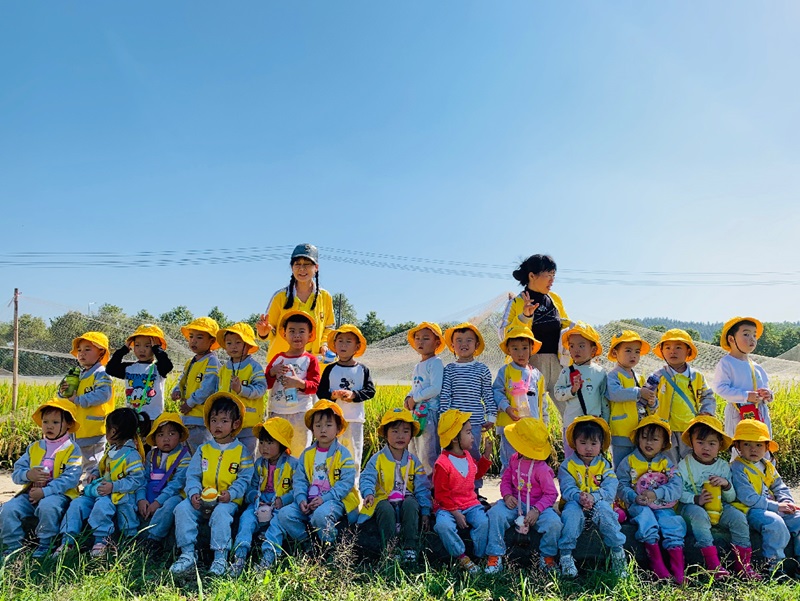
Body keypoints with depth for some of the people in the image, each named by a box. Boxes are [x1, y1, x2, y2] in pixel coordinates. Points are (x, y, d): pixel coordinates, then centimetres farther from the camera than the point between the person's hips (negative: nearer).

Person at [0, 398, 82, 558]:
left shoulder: (72, 449, -2)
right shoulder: (33, 448, 15)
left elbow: (70, 478, -13)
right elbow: (16, 472, 11)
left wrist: (44, 492, -21)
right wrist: (28, 474, -13)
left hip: (59, 494, -6)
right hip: (31, 494, 6)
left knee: (47, 506, -35)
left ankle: (44, 545, -14)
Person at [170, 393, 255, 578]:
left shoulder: (241, 451, 5)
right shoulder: (203, 449, 14)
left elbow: (244, 479, 0)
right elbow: (192, 475, 8)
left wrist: (231, 493, -18)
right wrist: (193, 493, -12)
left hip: (228, 500, -4)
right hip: (201, 500, 4)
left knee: (221, 513, -34)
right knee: (182, 508, -23)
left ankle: (220, 557, -25)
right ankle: (188, 554, -18)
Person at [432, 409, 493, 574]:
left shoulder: (468, 456, 8)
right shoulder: (442, 464, -17)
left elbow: (476, 473, 27)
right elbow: (441, 494, -14)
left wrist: (486, 454, 18)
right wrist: (455, 513, -18)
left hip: (470, 503, 5)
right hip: (447, 506, -5)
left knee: (483, 522, -24)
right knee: (443, 525, -34)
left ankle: (480, 557, -4)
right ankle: (461, 557, -14)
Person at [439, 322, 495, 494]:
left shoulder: (482, 369, 4)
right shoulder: (449, 369, 4)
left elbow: (488, 395, 7)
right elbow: (445, 395, 2)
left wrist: (491, 417, 4)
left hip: (475, 421, 0)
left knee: (473, 454, 5)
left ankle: (475, 490, 19)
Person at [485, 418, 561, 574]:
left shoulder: (541, 469, -16)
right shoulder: (514, 459, 1)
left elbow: (551, 494, -12)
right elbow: (505, 480, 10)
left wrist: (536, 510, -23)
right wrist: (507, 496, -11)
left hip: (538, 506, -3)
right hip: (515, 503, 4)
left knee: (554, 523, -30)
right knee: (495, 513, -24)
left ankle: (547, 556, 1)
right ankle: (495, 556, -11)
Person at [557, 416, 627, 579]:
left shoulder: (605, 466, 6)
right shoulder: (567, 465, 4)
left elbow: (610, 490, -10)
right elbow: (567, 489, -10)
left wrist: (593, 497, -30)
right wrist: (579, 497, -33)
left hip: (599, 504, 1)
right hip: (575, 503, -1)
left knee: (604, 509, -33)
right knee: (571, 511, -35)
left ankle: (618, 551, -18)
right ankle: (566, 555, -26)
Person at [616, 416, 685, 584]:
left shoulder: (667, 462, 9)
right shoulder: (629, 461, 5)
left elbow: (677, 486, -6)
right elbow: (621, 485, -1)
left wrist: (656, 494, -22)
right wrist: (634, 497, -22)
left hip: (663, 506, 2)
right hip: (638, 506, -1)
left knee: (672, 523, -26)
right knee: (645, 515, -32)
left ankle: (678, 568, -25)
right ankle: (657, 563, -29)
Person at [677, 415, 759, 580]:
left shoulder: (724, 466, 9)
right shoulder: (684, 465, -4)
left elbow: (731, 498, 11)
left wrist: (727, 485, -11)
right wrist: (695, 499, -26)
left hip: (719, 508, 4)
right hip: (693, 507, -4)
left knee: (738, 517, -20)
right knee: (698, 514, -35)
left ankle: (743, 564, -7)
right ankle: (713, 564, -33)